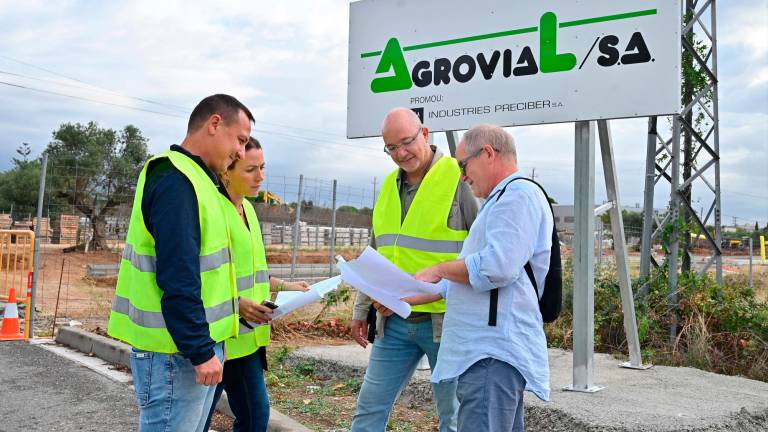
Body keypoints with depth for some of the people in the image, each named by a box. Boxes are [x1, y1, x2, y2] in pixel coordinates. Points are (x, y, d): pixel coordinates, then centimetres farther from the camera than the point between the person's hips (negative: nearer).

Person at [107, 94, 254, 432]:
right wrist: (201, 351, -21)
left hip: (197, 343, 10)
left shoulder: (192, 178, 13)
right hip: (176, 352, -10)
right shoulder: (175, 181, -18)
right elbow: (177, 280, -24)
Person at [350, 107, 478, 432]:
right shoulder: (389, 185, 11)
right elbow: (374, 256, 19)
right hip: (394, 322, 6)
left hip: (445, 320, -5)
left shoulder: (460, 178, -9)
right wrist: (362, 308, 19)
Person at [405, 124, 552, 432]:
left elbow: (497, 267, -23)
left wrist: (439, 270, -8)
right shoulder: (503, 200, 25)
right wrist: (407, 298, 19)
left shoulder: (518, 194, -8)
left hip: (493, 353, -11)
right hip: (489, 349, 11)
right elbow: (467, 279, 26)